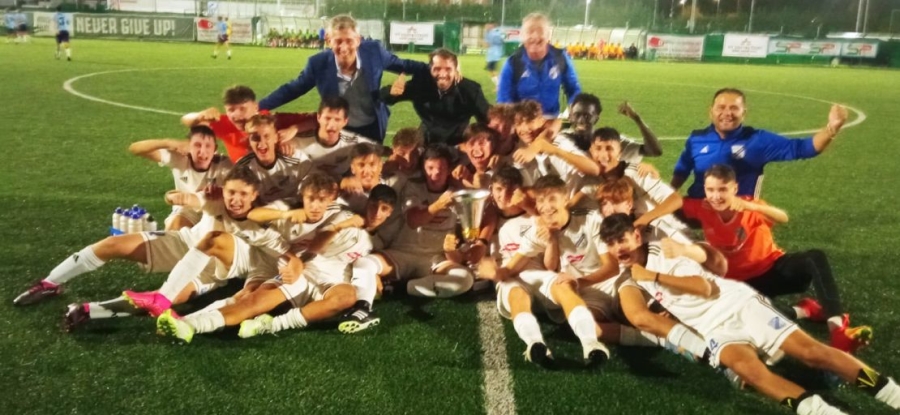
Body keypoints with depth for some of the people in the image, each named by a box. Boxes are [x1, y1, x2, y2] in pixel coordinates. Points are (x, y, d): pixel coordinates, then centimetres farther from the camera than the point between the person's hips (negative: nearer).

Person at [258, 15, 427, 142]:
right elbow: (292, 89, -8)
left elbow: (401, 65, -1)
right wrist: (258, 107, -12)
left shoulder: (373, 51, -20)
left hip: (372, 128, 1)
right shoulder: (318, 63, -20)